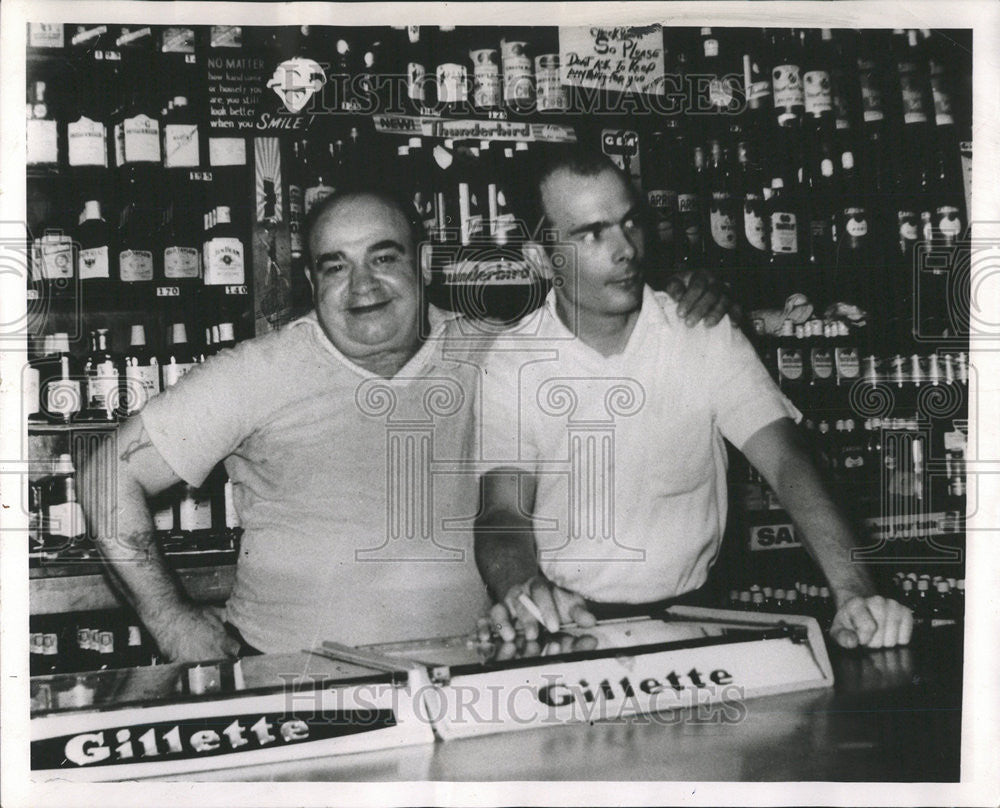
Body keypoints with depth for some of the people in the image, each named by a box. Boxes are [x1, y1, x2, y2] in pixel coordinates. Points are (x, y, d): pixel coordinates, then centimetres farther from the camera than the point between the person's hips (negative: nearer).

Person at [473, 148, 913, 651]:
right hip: (565, 621, 0)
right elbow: (503, 512, -10)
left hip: (690, 609, 0)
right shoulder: (511, 367, -2)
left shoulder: (705, 336, 0)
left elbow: (787, 463, -8)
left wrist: (854, 591, -24)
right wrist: (522, 587, -34)